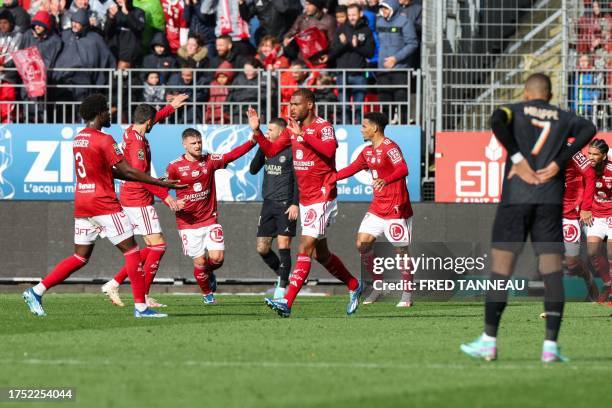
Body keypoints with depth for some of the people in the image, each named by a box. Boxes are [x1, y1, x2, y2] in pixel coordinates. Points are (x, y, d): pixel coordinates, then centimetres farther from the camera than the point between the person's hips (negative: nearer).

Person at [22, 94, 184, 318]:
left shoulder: (78, 139, 14)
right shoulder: (104, 140, -13)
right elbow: (126, 171, -14)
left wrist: (146, 180, 17)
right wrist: (159, 183, -9)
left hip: (81, 204, 8)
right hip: (103, 203, -8)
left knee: (80, 257, 13)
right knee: (131, 250, -1)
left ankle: (37, 291, 7)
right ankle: (140, 306, -4)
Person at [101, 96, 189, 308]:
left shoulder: (131, 132, 11)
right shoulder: (137, 142, -18)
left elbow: (155, 117, 33)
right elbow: (140, 174, -27)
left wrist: (171, 107, 42)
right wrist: (164, 194, -27)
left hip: (129, 198, 10)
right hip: (139, 200, -10)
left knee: (152, 247, 11)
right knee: (158, 245, -7)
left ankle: (114, 284, 8)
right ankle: (143, 296, -8)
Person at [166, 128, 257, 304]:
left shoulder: (209, 161, 3)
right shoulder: (175, 167, -5)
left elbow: (232, 155, -3)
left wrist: (253, 140, -14)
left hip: (210, 219, 2)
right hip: (188, 222, -2)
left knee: (217, 258, -10)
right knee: (199, 262, -2)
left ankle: (209, 273, 26)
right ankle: (207, 294, 23)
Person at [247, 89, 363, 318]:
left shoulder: (323, 127, -13)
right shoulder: (292, 129, 11)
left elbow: (329, 149, -32)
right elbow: (271, 151, 16)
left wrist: (303, 135, -34)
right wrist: (256, 131, 1)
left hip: (322, 198, -9)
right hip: (305, 200, 9)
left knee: (305, 249, -15)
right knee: (320, 254, 16)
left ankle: (287, 303, -21)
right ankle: (354, 287, 34)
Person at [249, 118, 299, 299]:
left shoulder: (291, 151, -5)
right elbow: (253, 170, 7)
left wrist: (295, 204, -15)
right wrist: (261, 148, -3)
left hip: (285, 205, -7)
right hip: (268, 204, 7)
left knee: (283, 245, -11)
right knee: (262, 248, 3)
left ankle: (282, 287, -6)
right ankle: (281, 275, 23)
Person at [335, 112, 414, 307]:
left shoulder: (390, 147, -15)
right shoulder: (368, 151, 12)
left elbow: (403, 170, -29)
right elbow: (352, 169, 24)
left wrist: (386, 180, -46)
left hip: (396, 208, -8)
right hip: (377, 208, 8)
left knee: (401, 250, -2)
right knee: (362, 244, 0)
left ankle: (407, 295, 6)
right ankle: (378, 286, 12)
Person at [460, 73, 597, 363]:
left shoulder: (516, 111, 9)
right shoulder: (562, 118, 14)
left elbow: (497, 119, -14)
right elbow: (588, 130, -4)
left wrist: (517, 159, -11)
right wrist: (559, 162, -7)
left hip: (515, 198, -1)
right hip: (551, 200, 1)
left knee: (501, 266, 3)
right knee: (552, 271, 1)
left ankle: (489, 342, 2)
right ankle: (550, 345, -5)